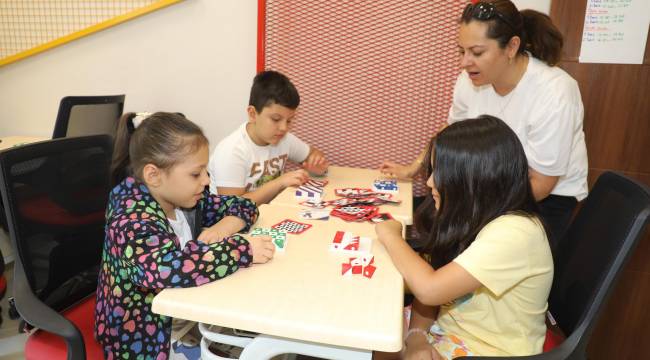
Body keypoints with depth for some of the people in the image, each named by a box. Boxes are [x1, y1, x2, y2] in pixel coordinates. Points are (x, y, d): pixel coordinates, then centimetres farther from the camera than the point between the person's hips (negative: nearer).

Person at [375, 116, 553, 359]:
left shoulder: (513, 233, -30)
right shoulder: (473, 214, -4)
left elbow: (429, 289, -33)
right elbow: (432, 277, -1)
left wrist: (391, 236, -19)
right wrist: (417, 335, -16)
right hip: (450, 324, 7)